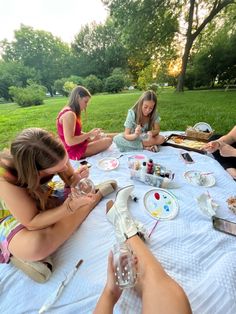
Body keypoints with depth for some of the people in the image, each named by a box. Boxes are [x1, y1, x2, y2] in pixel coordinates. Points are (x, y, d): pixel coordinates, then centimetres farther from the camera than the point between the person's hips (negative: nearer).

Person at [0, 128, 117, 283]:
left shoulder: (53, 155, -23)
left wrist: (77, 177, -33)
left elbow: (70, 181, -10)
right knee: (36, 244, -37)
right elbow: (32, 223, -30)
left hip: (44, 201, 5)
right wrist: (71, 206, -41)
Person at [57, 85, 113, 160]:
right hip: (74, 151, -10)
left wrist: (87, 134, 0)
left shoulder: (68, 111, 8)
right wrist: (89, 134, -19)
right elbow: (70, 141, -27)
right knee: (108, 141, -8)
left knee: (102, 137, 16)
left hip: (76, 146, 10)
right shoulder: (69, 114, -24)